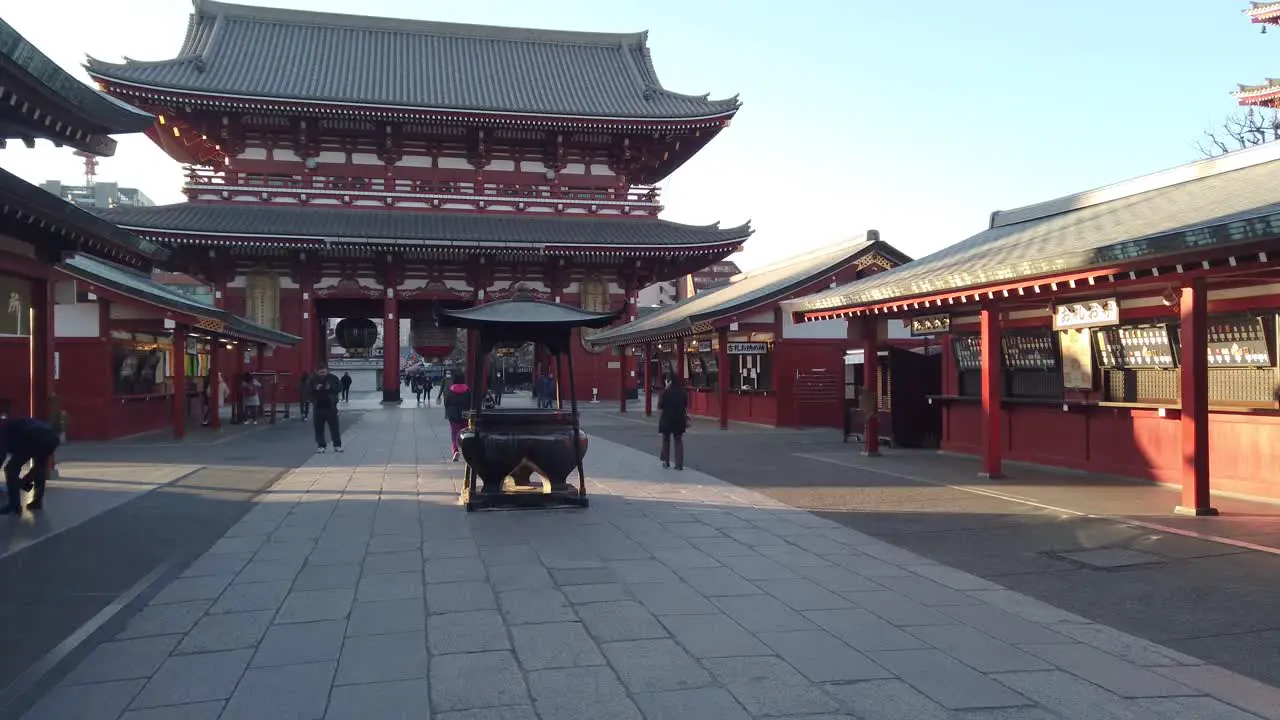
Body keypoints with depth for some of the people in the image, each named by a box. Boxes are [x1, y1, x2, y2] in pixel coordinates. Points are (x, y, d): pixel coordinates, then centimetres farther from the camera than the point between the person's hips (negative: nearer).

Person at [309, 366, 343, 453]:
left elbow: (339, 388, 0)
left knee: (334, 426, 3)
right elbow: (308, 392, 0)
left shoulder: (333, 378, 0)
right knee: (319, 428, 2)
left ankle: (337, 445, 9)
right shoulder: (313, 380, 1)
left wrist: (331, 388, -17)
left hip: (331, 407, 0)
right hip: (318, 407, 1)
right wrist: (315, 389, -18)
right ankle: (321, 445, 11)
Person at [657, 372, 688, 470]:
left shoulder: (665, 393, -11)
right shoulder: (683, 393, 0)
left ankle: (666, 462, 20)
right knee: (678, 441, 8)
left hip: (667, 419, -2)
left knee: (666, 440, 15)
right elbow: (686, 408, 6)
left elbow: (660, 408, -8)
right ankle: (679, 464, 3)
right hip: (679, 420, 2)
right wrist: (686, 420, 13)